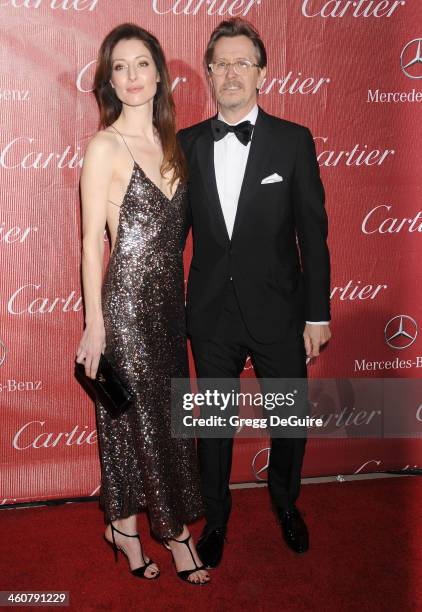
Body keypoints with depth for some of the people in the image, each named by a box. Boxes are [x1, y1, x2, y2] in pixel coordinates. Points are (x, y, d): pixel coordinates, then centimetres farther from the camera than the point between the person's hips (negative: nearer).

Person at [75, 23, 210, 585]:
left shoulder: (169, 142, 10)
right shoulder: (105, 146, -9)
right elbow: (92, 239, -10)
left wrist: (181, 296, 13)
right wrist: (95, 323, -12)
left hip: (169, 297, 7)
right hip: (127, 298, -7)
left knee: (157, 415, 14)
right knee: (145, 417, 5)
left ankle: (126, 525, 32)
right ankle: (174, 530, 24)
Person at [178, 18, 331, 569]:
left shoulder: (294, 140, -4)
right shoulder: (187, 144, 2)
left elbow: (313, 233, -4)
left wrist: (318, 314, -5)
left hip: (278, 312, -1)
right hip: (211, 316, 1)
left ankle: (286, 503, 44)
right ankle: (216, 518, 38)